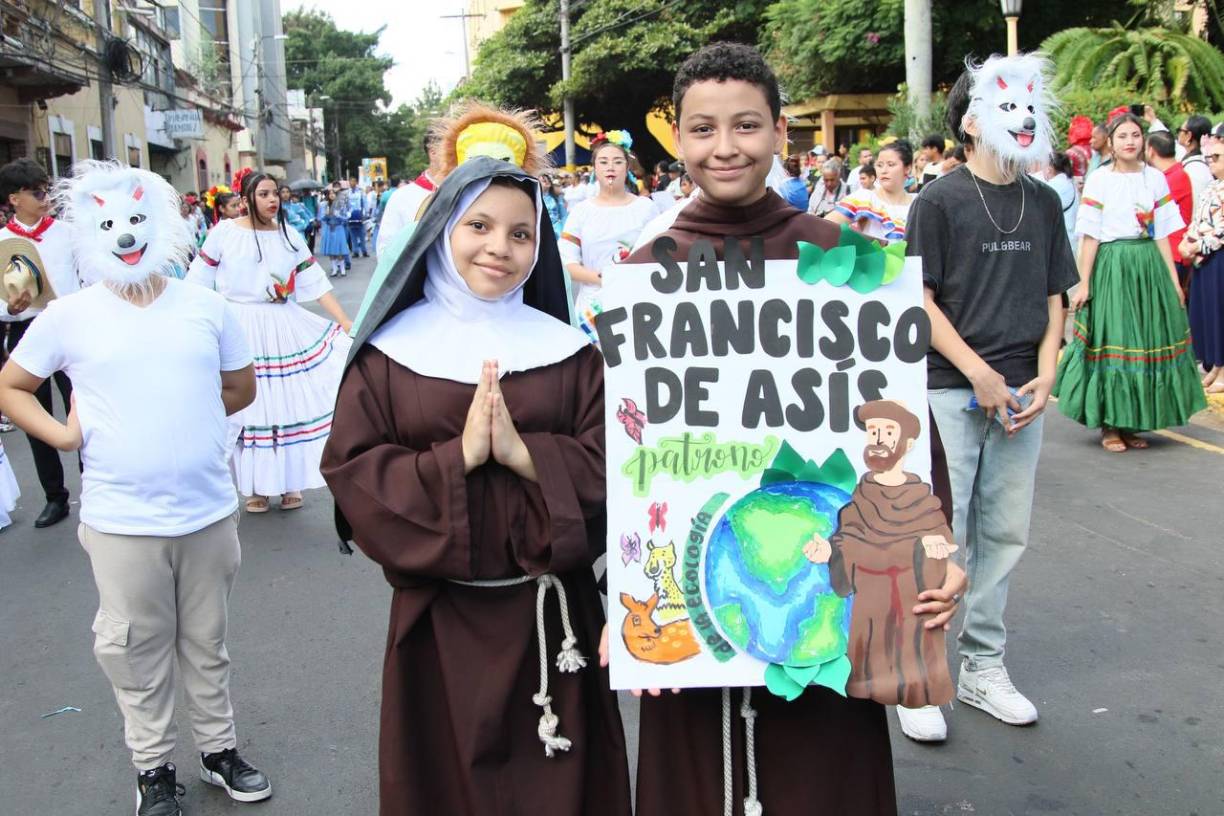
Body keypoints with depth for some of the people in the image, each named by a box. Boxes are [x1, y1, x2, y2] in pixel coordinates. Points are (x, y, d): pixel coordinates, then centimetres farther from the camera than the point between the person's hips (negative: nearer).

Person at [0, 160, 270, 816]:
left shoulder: (205, 306, 0)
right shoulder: (69, 316, -4)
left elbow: (241, 386, 14)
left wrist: (187, 419, 7)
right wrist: (61, 435, -5)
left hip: (208, 510, 2)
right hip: (121, 518, -1)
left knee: (207, 642, 16)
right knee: (137, 649, 11)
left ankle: (219, 749, 33)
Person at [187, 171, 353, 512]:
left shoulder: (289, 237, 5)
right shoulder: (224, 233, -2)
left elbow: (316, 284, 3)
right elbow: (198, 283, 2)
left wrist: (345, 323, -4)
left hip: (283, 328, 2)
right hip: (239, 330, -2)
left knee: (288, 403, 4)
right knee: (247, 405, 3)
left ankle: (289, 482, 19)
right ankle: (255, 486, 16)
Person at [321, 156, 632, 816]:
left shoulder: (567, 351, 2)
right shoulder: (390, 351, -1)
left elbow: (608, 468, -5)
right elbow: (352, 472, -8)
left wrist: (522, 453, -19)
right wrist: (460, 455, -19)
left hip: (550, 614, 1)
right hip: (436, 619, 0)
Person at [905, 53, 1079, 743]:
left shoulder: (1043, 203, 11)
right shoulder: (939, 201, -4)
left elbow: (1055, 298, 13)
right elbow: (919, 300, -8)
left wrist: (1045, 377, -1)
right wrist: (979, 373, -13)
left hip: (1021, 396, 5)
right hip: (949, 393, -5)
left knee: (1004, 536, 10)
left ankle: (983, 668, 24)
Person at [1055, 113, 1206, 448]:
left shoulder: (1156, 178, 8)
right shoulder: (1099, 180, -3)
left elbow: (1162, 234, 9)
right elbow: (1090, 236, -5)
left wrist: (1173, 279, 5)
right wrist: (1084, 283, -9)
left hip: (1149, 266, 4)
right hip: (1111, 267, -4)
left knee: (1149, 341, 5)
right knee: (1110, 340, -2)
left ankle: (1133, 423, 16)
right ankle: (1108, 425, 7)